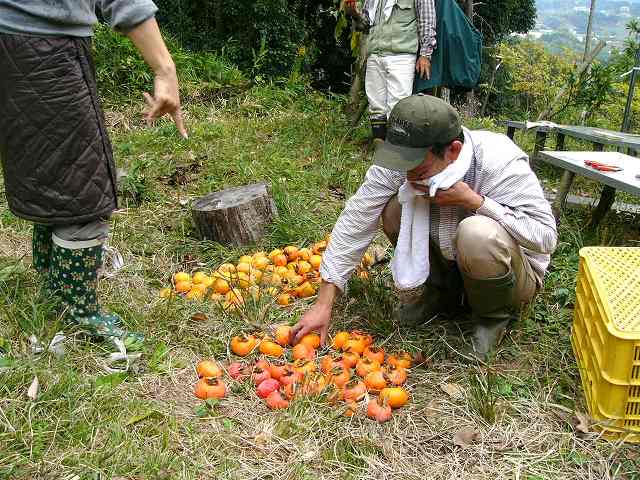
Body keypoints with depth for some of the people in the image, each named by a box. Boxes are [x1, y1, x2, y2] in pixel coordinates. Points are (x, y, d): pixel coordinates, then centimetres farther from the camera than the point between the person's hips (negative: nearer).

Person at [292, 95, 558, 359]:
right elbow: (357, 221, -20)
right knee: (394, 207, -18)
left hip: (515, 274, -4)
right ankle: (442, 290, 4)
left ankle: (494, 314, -5)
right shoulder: (403, 159, -20)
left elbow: (546, 237, -28)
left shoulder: (499, 161, -30)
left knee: (478, 233, -37)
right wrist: (323, 303, -23)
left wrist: (472, 200, -35)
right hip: (448, 259, 4)